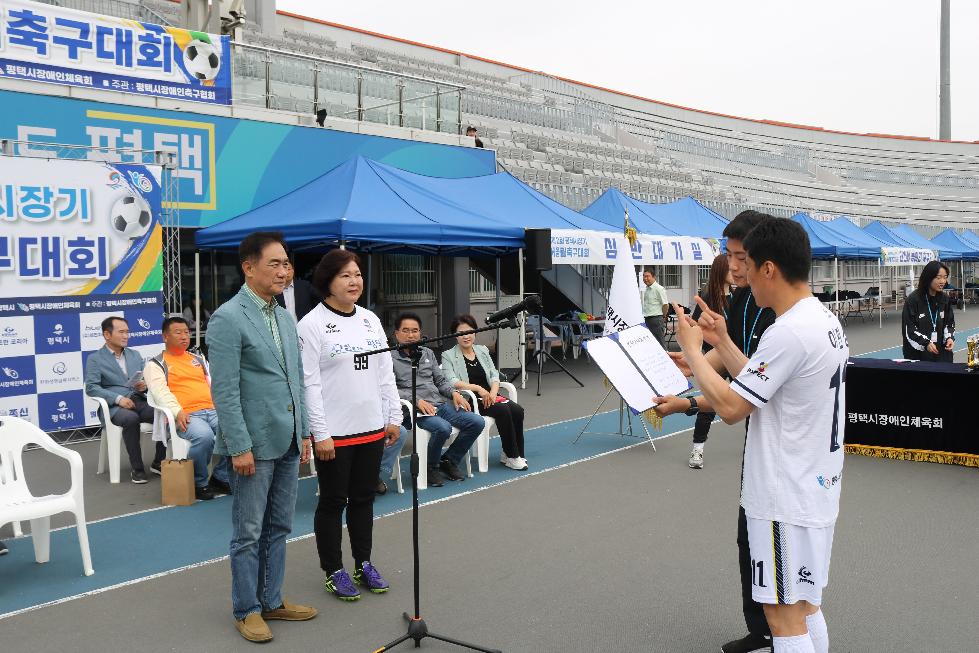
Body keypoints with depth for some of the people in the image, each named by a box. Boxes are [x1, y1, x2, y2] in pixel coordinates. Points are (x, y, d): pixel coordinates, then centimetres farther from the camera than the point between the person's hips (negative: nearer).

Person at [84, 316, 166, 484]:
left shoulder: (135, 355, 22)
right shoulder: (95, 359, 6)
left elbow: (147, 380, 22)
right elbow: (91, 388, -7)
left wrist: (145, 385, -3)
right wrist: (118, 398, -19)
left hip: (139, 401, 4)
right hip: (114, 406, -4)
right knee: (131, 419, -38)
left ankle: (159, 462, -10)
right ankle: (137, 468, -25)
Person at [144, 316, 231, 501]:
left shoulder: (199, 359, 28)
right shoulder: (156, 364, 12)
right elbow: (160, 391, -4)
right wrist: (178, 412, -21)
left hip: (212, 410, 5)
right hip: (185, 416, -5)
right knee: (204, 436, -36)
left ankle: (221, 477, -6)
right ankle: (199, 483, -12)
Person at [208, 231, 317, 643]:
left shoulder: (285, 318, 11)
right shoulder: (228, 318, -12)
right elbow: (225, 390, -16)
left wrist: (303, 432, 13)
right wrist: (240, 446, -18)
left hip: (288, 441, 7)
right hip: (255, 443, -7)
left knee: (278, 528, 15)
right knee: (249, 532, 5)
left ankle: (271, 601, 28)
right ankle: (247, 610, 19)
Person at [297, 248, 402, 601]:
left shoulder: (370, 320, 10)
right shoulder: (312, 324, -9)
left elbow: (385, 372, 13)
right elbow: (309, 383, -13)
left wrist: (394, 417, 10)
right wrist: (321, 434, -16)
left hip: (372, 429, 6)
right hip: (334, 433, -6)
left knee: (364, 498, 15)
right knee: (333, 501, 7)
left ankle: (363, 564, 29)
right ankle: (334, 572, 21)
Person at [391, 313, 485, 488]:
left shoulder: (428, 353, 22)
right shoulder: (391, 358, 1)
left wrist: (454, 393, 2)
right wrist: (417, 400, -20)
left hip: (441, 403, 7)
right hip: (416, 410, -6)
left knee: (477, 422, -11)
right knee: (443, 428, -35)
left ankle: (448, 461, 8)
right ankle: (430, 467, -6)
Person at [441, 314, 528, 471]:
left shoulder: (483, 350, 18)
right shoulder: (448, 356, 2)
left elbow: (494, 375, 12)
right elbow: (452, 382, -13)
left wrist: (493, 393, -9)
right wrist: (478, 388, -23)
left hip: (489, 397, 6)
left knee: (518, 410, -21)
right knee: (503, 410, -28)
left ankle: (516, 454, -8)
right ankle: (511, 456, -18)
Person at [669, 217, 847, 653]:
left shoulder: (788, 332, -24)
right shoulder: (825, 320, 8)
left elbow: (730, 408, -22)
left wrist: (691, 347, -11)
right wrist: (722, 342, 11)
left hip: (785, 501, -10)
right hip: (816, 488, 10)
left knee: (783, 616, 2)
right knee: (806, 606, 20)